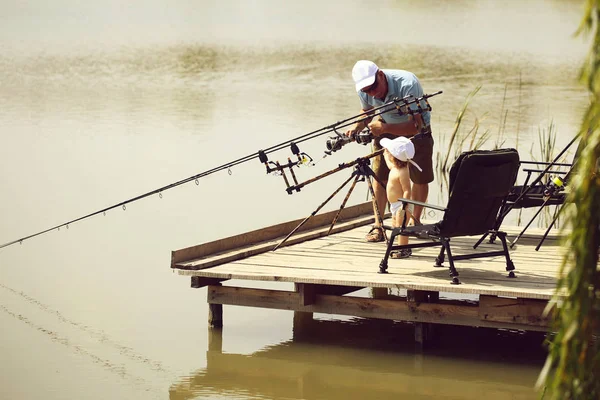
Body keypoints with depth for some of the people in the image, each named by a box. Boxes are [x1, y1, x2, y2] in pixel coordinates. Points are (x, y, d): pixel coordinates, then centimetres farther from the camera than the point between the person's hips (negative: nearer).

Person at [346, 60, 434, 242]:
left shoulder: (406, 84, -38)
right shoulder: (364, 90, -21)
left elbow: (416, 126, -39)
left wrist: (383, 128, -45)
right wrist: (357, 126, -19)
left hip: (416, 129, -3)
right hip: (386, 128, 3)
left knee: (421, 179, 0)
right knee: (379, 176, -7)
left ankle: (415, 221, 21)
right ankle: (377, 226, -1)